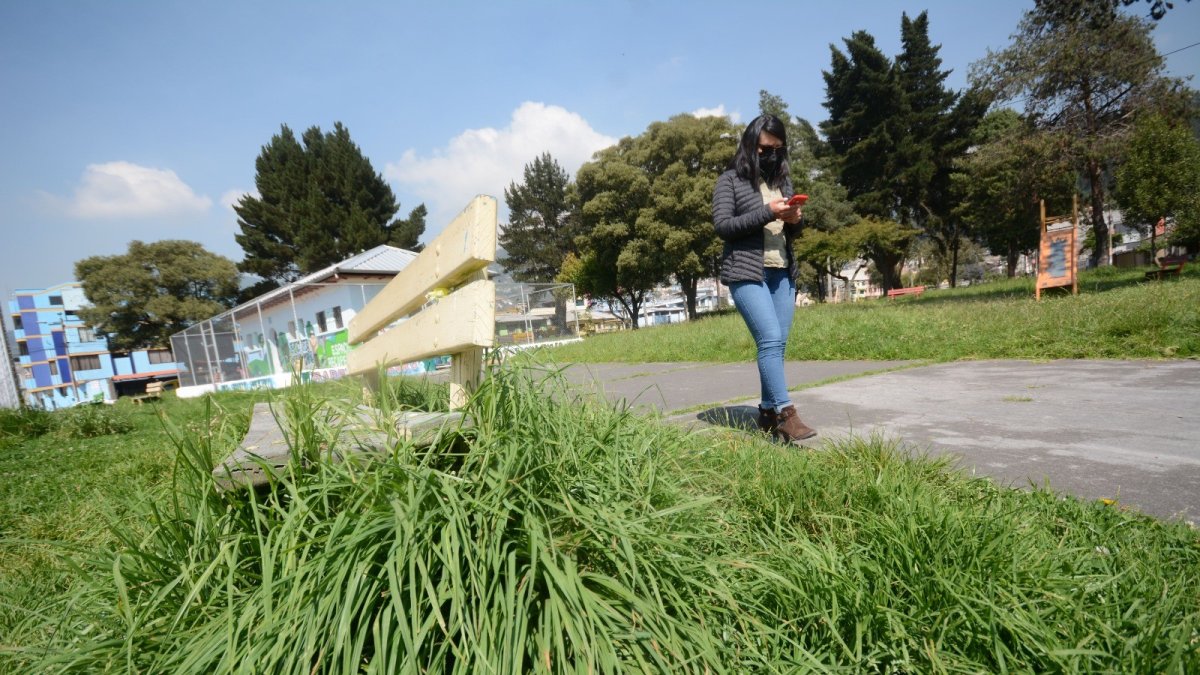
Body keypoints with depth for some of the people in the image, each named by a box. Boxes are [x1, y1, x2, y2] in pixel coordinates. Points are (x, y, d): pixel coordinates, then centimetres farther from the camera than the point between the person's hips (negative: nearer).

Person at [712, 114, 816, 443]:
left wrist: (795, 220, -1)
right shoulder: (730, 180, 1)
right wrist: (767, 212, -15)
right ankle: (785, 414, -13)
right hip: (747, 273, -6)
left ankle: (768, 412, 14)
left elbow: (791, 233, 22)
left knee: (777, 343, 4)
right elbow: (722, 225, -10)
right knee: (770, 340, -16)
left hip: (782, 273, 6)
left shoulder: (782, 180, 18)